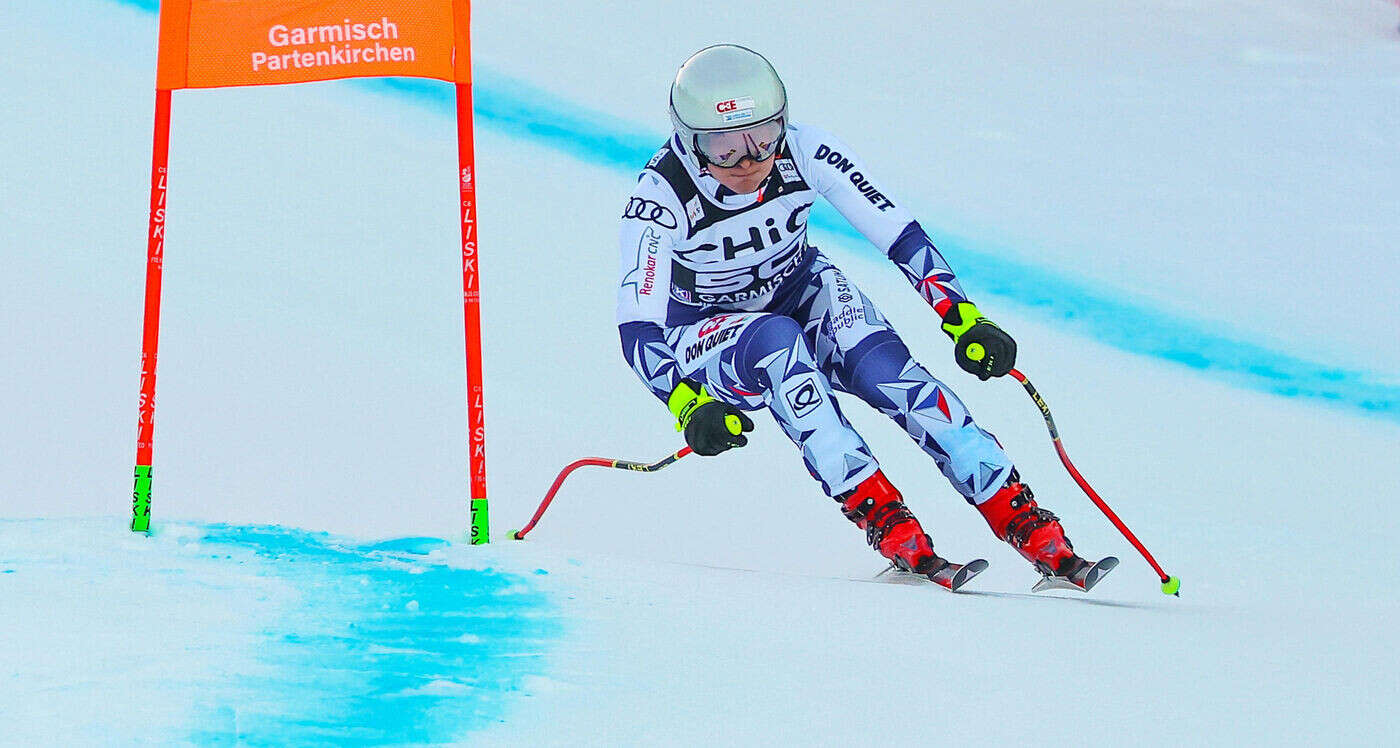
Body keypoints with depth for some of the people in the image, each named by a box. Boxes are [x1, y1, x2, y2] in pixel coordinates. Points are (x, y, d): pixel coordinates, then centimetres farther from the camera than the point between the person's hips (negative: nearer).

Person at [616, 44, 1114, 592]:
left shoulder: (803, 152, -22)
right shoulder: (661, 197, -28)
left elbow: (899, 233, -20)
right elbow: (638, 329, -31)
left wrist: (963, 318, -32)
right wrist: (689, 404, -48)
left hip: (804, 296, 2)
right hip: (707, 335, -2)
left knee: (880, 362, -29)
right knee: (778, 343, -37)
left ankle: (1027, 525, -31)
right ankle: (885, 523, -39)